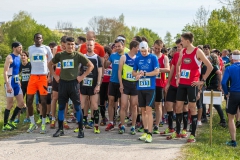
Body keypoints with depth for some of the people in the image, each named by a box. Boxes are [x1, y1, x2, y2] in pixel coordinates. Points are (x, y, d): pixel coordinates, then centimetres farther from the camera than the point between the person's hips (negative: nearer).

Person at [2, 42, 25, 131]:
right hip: (10, 82, -8)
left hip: (17, 83, 8)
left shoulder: (19, 57, 12)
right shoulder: (10, 57, -13)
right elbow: (5, 72, -18)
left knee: (21, 103, 7)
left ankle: (11, 121, 20)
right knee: (10, 105, -3)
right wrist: (8, 85, -24)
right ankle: (5, 125, 8)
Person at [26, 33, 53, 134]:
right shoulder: (30, 48, 10)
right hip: (33, 76, 3)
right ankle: (32, 123, 15)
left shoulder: (46, 48, 3)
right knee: (29, 101, 1)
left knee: (43, 101, -1)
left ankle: (43, 125, 7)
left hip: (43, 77, -2)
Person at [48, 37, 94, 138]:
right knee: (61, 107, 7)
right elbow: (50, 64, 18)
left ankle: (81, 130, 6)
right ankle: (60, 129, 17)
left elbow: (91, 66, 1)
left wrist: (82, 76, -5)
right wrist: (55, 76, 8)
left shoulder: (78, 55, -2)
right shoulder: (60, 55, 4)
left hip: (73, 83, -2)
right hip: (63, 83, 3)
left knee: (77, 107, -1)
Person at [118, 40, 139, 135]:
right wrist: (121, 84, -8)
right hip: (125, 83, -2)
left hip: (135, 84, 2)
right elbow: (119, 71, -1)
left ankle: (133, 127, 12)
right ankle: (122, 126, 7)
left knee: (134, 106, 5)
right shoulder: (124, 57, -2)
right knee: (123, 106, -3)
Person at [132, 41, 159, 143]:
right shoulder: (137, 59, 11)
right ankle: (145, 132, 18)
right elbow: (134, 73, 15)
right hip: (140, 87, 5)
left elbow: (156, 71, -9)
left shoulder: (153, 58, -2)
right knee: (143, 110, 9)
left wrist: (144, 73, -14)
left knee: (148, 109, -10)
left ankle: (149, 134, -8)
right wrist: (138, 74, -7)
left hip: (150, 87, -5)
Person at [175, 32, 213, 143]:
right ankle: (177, 132, 17)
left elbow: (210, 67, -9)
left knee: (192, 108, -1)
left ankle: (193, 135, 4)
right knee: (178, 106, 6)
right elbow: (178, 65, 26)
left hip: (192, 84, -6)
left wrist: (202, 81, -10)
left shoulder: (197, 52, -9)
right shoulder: (182, 52, 9)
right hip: (182, 84, 6)